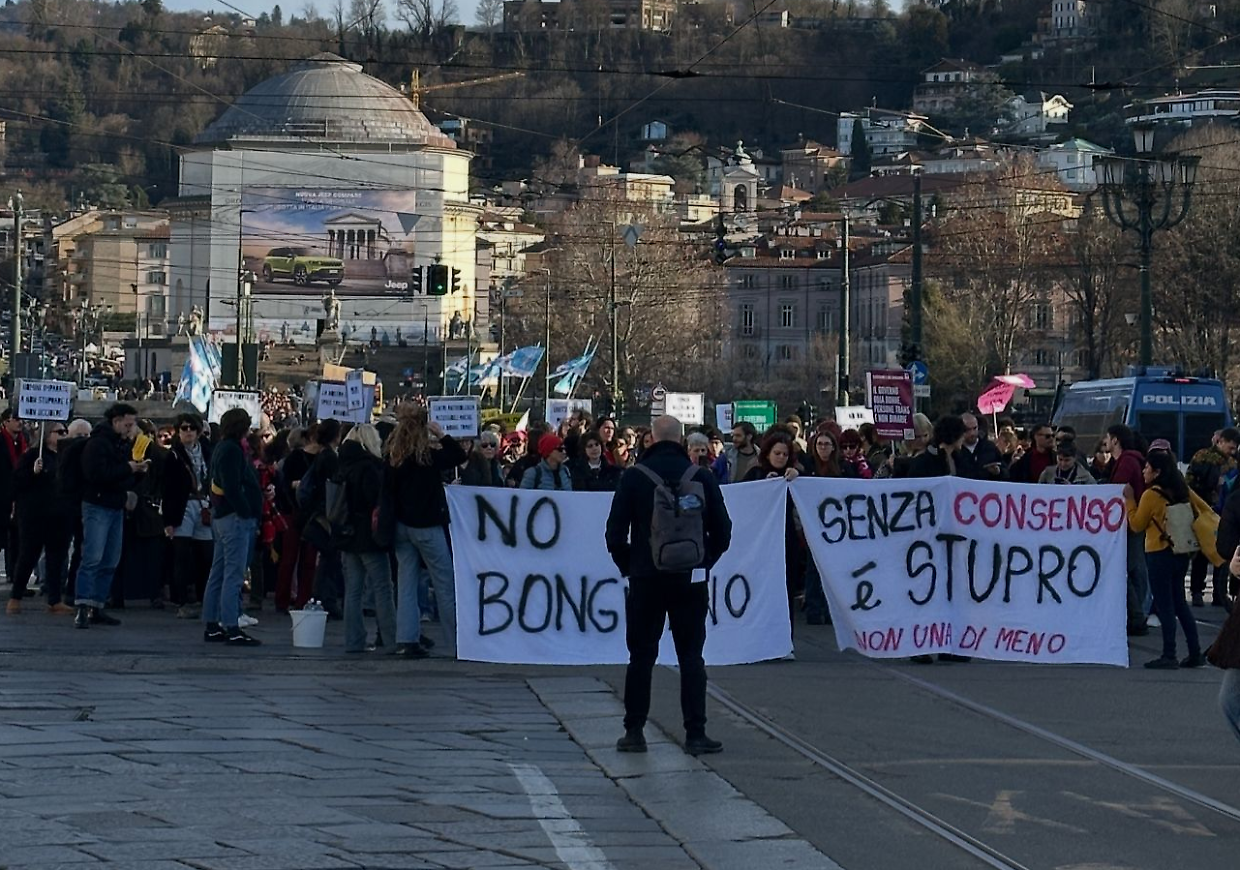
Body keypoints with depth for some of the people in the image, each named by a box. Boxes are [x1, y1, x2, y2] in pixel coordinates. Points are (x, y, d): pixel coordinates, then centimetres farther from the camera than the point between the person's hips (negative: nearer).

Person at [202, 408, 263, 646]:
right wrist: (247, 512, -17)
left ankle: (211, 626, 16)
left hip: (221, 517, 10)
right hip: (236, 518, -10)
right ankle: (232, 629, -10)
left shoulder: (221, 448, 16)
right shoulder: (232, 450, -14)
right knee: (234, 575, -9)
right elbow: (232, 487, -22)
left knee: (218, 573, 12)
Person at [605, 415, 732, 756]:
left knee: (641, 655, 8)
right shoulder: (702, 477, -2)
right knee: (691, 657, 4)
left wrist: (628, 566, 9)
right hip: (691, 580, 0)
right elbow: (722, 530, 2)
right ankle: (695, 733, -1)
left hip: (645, 578, 0)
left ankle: (634, 731, 9)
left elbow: (615, 531, -5)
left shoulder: (634, 477, -5)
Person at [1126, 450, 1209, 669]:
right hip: (1181, 553, 7)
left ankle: (1169, 656, -2)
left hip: (1159, 555, -7)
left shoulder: (1151, 495, -13)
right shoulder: (1183, 491, 5)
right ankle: (1195, 653, 13)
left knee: (1164, 606, -2)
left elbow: (1137, 525, -6)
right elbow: (1206, 511, 9)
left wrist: (1130, 500, 1)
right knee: (1180, 603, 14)